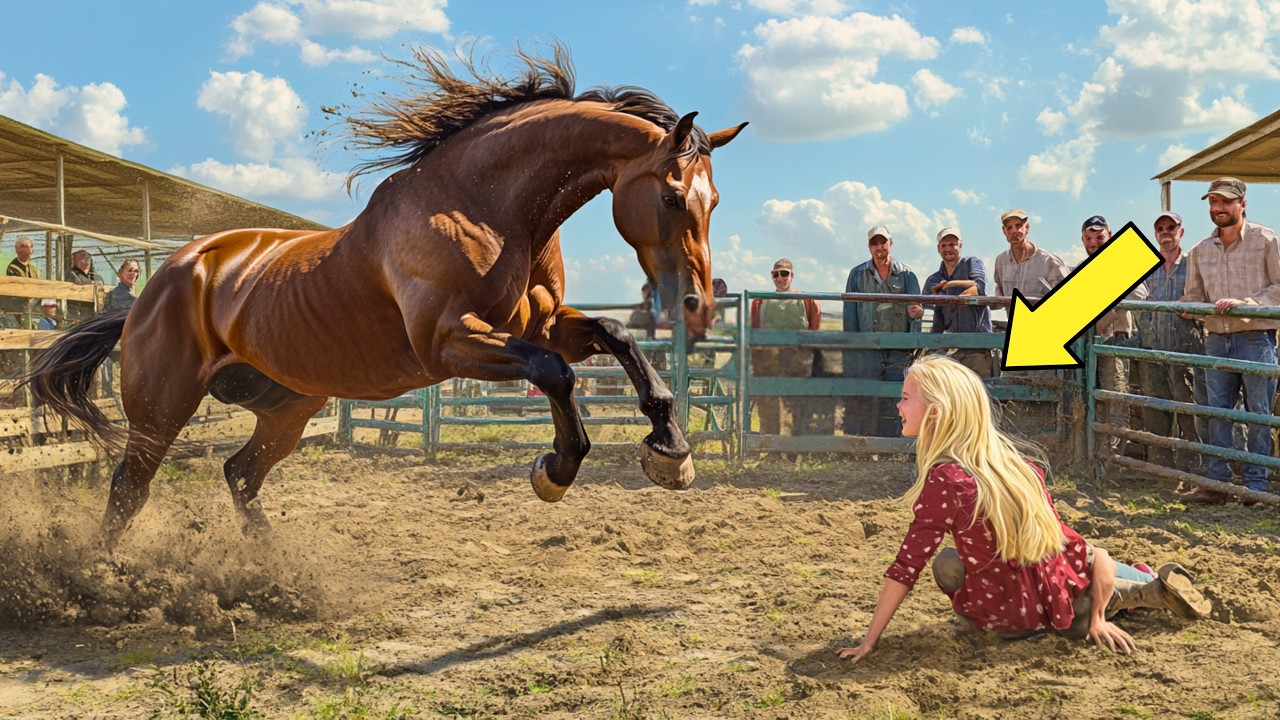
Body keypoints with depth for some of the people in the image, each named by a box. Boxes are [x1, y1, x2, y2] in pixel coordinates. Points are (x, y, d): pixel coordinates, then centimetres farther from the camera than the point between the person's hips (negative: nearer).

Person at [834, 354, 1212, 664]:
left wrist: (868, 642, -12)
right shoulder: (1011, 455, -1)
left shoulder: (942, 482, -21)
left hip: (1013, 616, -7)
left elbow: (906, 568, -18)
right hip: (1064, 597, 7)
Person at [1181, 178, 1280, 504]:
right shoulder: (1200, 250, 11)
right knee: (1217, 411, 5)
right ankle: (1216, 482, 10)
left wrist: (1245, 303, -17)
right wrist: (1186, 306, -7)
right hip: (1217, 339, 5)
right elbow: (1193, 295, 15)